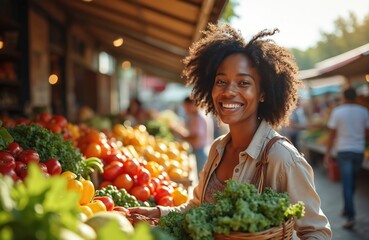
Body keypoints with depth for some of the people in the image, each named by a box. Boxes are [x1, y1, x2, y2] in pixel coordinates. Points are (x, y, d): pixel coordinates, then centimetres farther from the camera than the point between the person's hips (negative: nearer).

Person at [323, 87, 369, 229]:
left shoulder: (337, 112, -4)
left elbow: (332, 134, -4)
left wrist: (328, 153, 1)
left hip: (344, 151, -2)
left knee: (347, 184, -3)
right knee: (352, 182, 18)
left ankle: (350, 216, -9)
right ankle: (347, 209, 29)